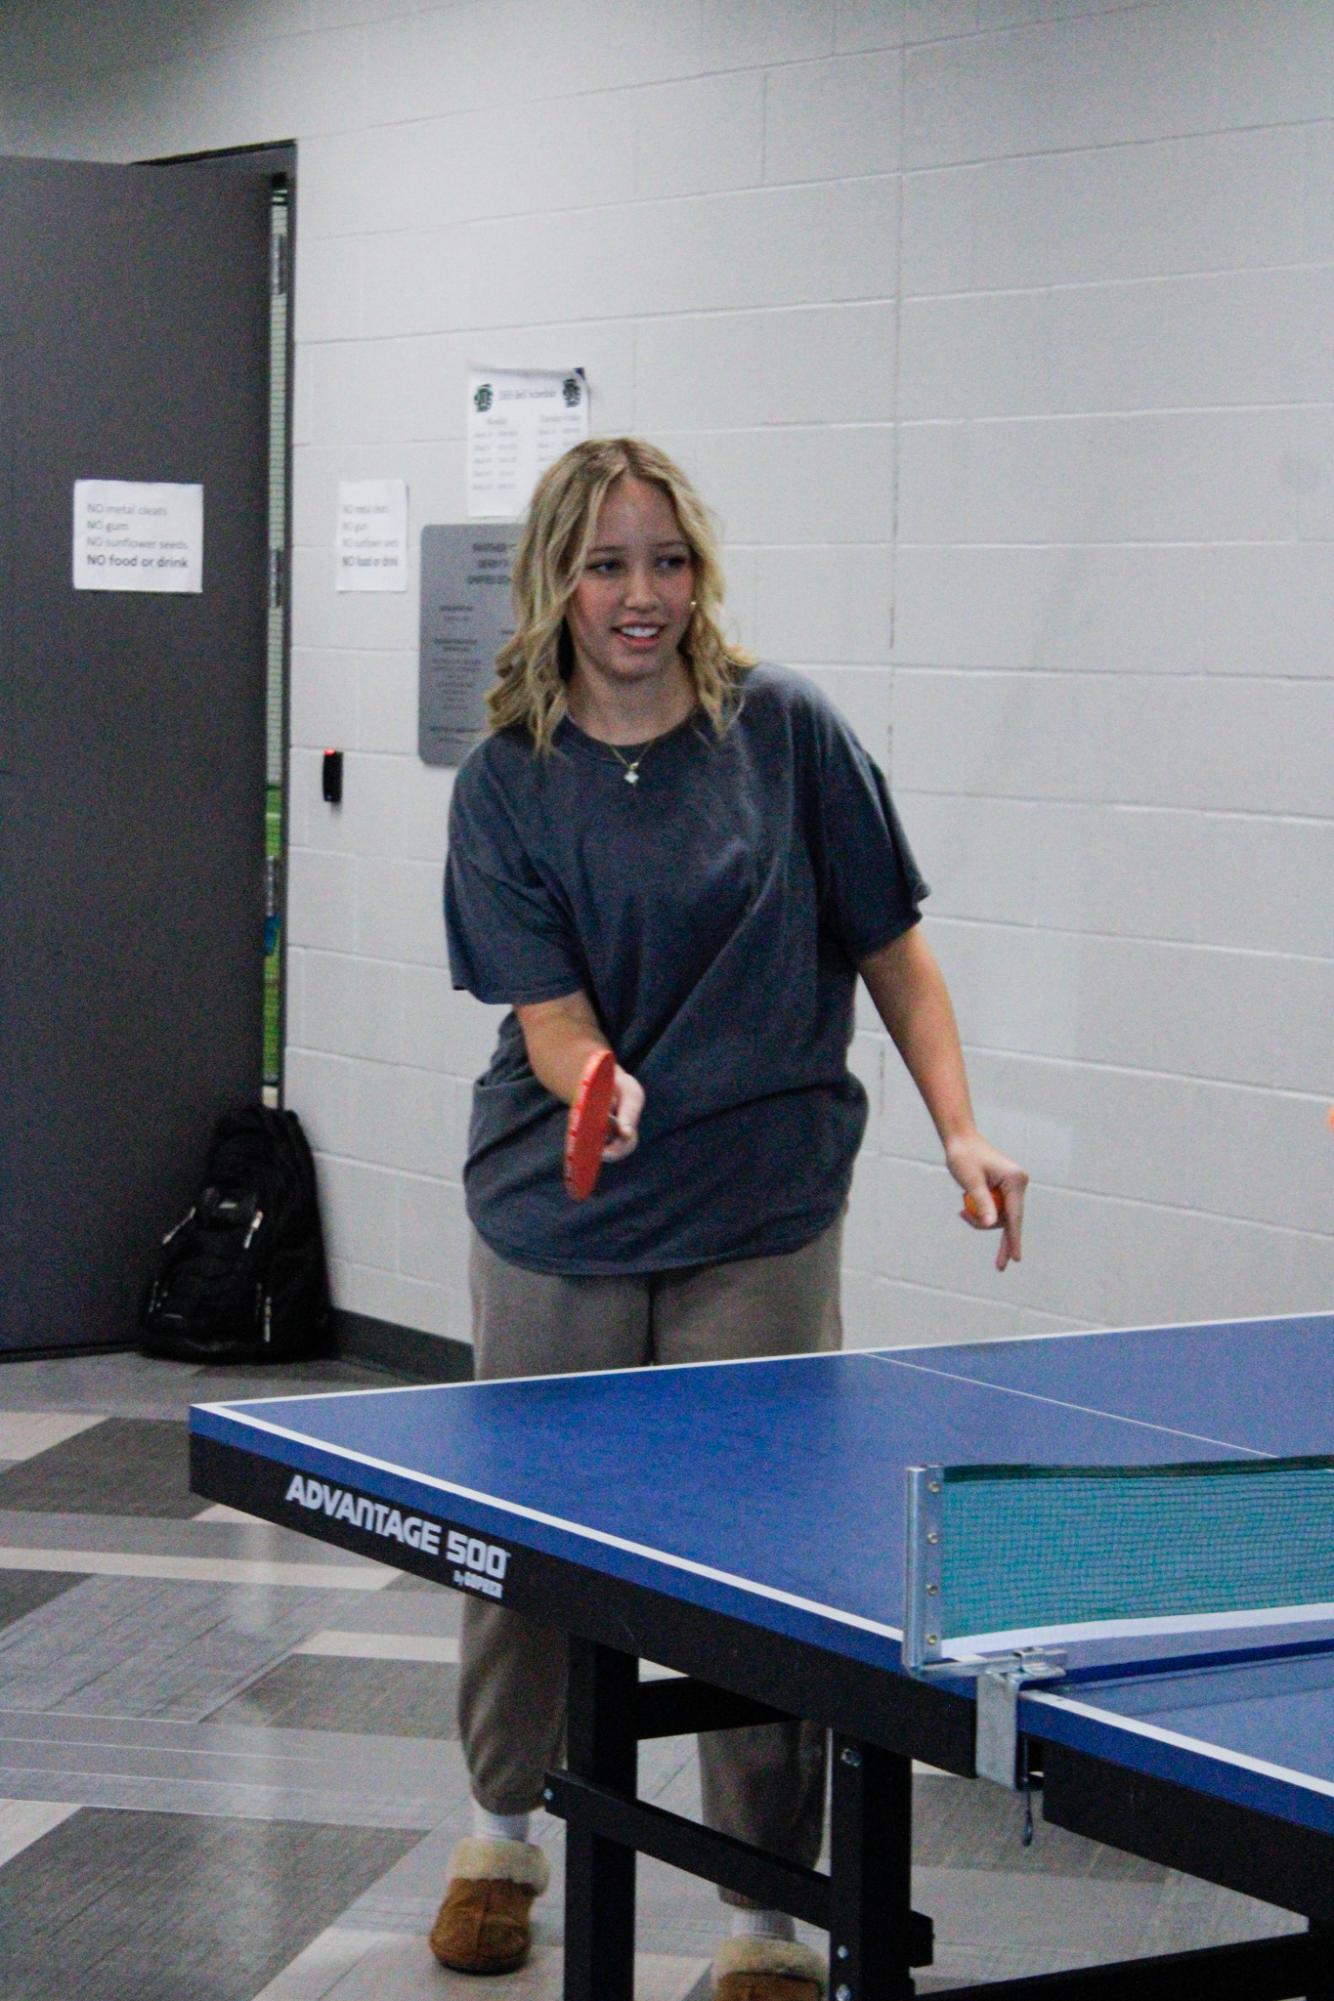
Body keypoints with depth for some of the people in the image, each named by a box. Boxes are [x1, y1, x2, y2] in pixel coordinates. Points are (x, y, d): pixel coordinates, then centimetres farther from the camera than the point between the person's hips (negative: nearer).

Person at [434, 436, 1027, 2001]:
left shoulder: (783, 730, -3)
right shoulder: (507, 784, -2)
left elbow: (888, 943, 2)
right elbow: (547, 1009, -9)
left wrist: (960, 1129, -7)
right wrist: (597, 1085, -31)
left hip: (757, 1225, -1)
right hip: (554, 1226, 2)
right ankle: (501, 1833, 40)